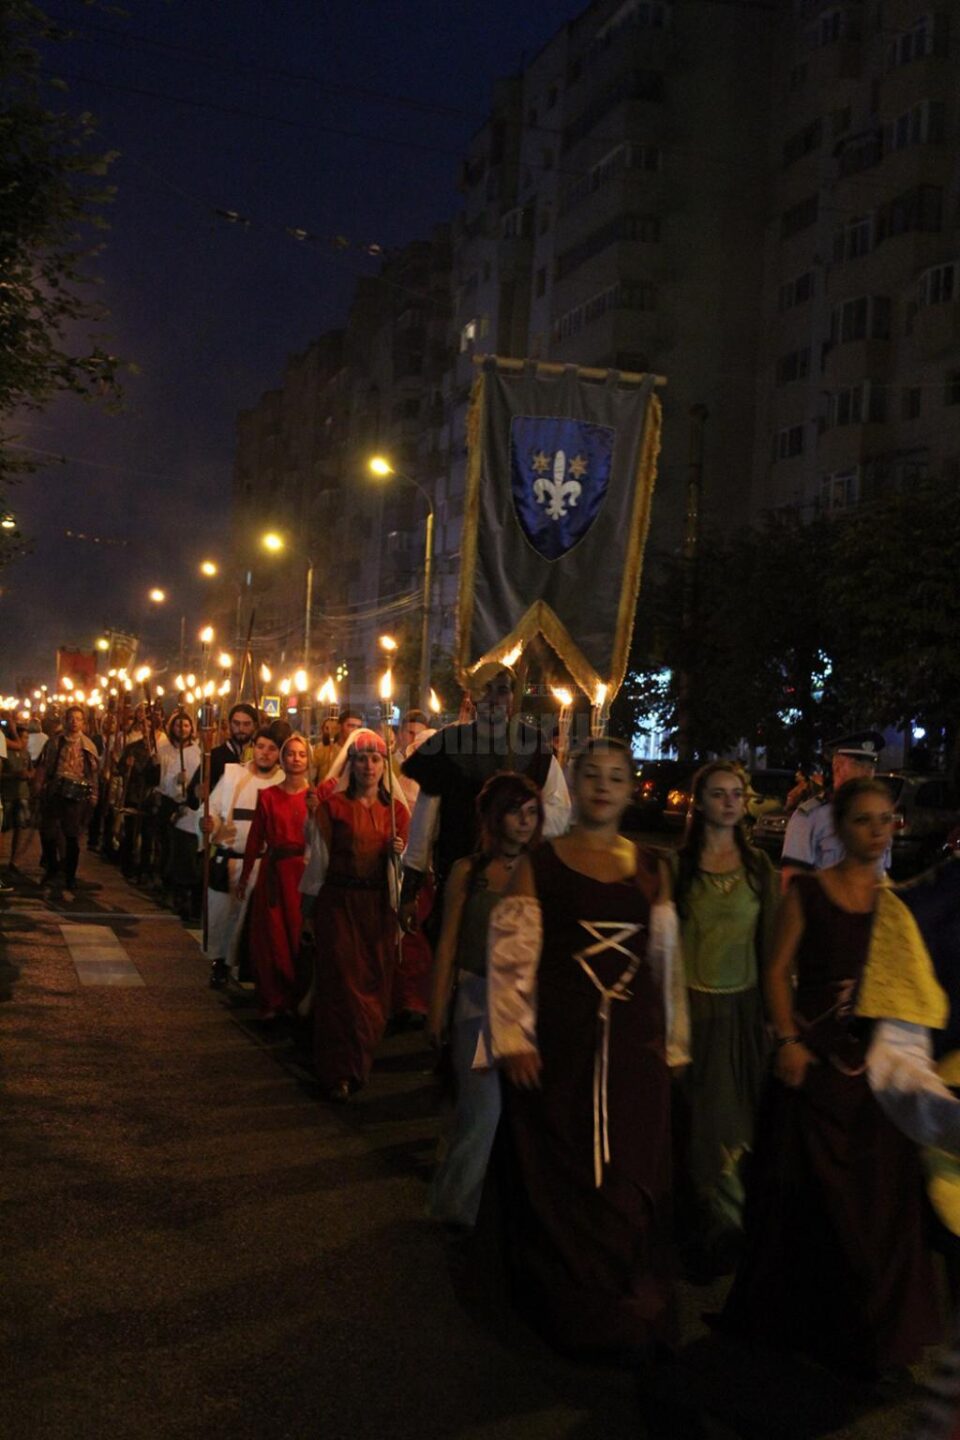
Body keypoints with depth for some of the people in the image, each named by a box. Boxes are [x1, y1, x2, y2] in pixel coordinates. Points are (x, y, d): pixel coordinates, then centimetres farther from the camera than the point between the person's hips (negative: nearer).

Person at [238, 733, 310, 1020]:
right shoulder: (268, 796, 5)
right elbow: (255, 838, 5)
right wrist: (244, 877, 7)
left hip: (305, 871, -1)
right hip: (274, 871, 1)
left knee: (301, 936, 3)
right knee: (272, 936, 5)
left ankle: (299, 999, 17)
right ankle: (274, 1000, 18)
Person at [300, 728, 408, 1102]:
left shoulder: (396, 810, 7)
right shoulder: (332, 807, -1)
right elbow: (318, 860, 1)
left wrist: (398, 854, -11)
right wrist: (309, 911, 1)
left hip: (378, 906, 3)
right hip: (338, 903, -3)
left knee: (375, 989, 5)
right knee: (342, 984, -5)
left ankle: (359, 1064, 24)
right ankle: (338, 1072, 3)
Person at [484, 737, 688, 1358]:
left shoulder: (653, 869, 7)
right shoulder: (539, 865, -2)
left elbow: (667, 961, 11)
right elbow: (511, 956, -5)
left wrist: (671, 1042, 11)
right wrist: (514, 1039, -10)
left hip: (633, 1043, 3)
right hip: (559, 1043, -2)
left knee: (632, 1179, 8)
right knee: (559, 1178, 7)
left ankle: (631, 1315, 25)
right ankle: (572, 1311, 25)